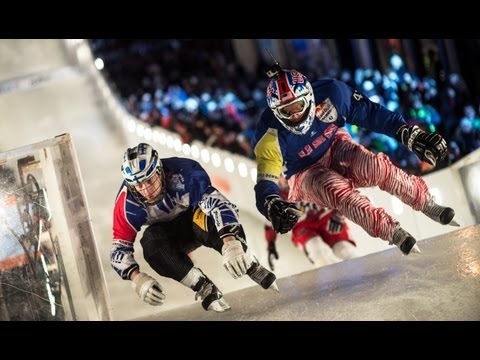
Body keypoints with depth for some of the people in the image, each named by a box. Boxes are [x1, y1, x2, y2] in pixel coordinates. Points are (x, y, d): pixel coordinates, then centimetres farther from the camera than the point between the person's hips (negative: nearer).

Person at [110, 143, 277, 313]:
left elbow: (218, 201, -42)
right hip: (169, 234, 3)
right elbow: (119, 246, -19)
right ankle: (204, 287, -27)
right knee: (151, 243, -31)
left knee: (205, 220, -37)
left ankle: (253, 268, -23)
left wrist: (230, 242, -57)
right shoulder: (127, 203, -25)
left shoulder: (183, 172, -35)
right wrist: (136, 277, -37)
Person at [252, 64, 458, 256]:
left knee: (375, 166, -28)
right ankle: (393, 233, -27)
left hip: (335, 148, 2)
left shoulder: (329, 93, -25)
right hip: (306, 175, -2)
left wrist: (410, 134, -27)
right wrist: (272, 206, -56)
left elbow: (372, 113, -18)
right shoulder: (270, 137, -30)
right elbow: (264, 184, -32)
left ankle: (428, 205, -12)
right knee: (337, 189, -35)